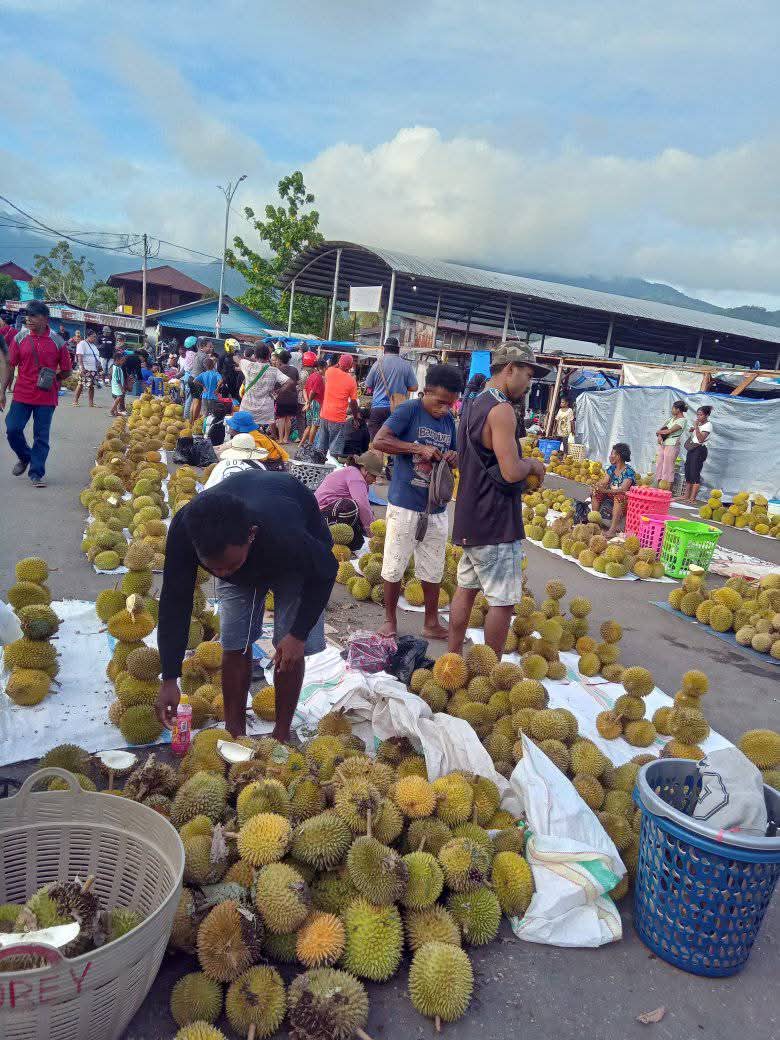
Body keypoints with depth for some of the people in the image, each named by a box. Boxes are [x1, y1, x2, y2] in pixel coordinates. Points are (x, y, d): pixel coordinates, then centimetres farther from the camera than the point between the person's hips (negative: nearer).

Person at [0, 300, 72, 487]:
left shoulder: (57, 341, -2)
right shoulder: (19, 337, 2)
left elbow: (66, 370, 8)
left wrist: (52, 379, -5)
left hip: (46, 397, -1)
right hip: (22, 395, 1)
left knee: (41, 436, 2)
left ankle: (37, 473, 12)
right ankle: (25, 457, 27)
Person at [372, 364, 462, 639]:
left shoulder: (449, 420, 8)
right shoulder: (409, 410, -9)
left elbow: (455, 455, 19)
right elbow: (379, 441, -18)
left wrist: (454, 458, -5)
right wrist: (418, 448, -23)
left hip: (436, 509, 5)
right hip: (404, 505, -5)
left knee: (433, 570, 13)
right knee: (394, 566, 6)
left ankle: (431, 623, 26)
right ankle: (390, 619, 23)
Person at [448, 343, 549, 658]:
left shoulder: (474, 405, 14)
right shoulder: (501, 409, -17)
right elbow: (511, 472, -23)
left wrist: (522, 465, 13)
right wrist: (532, 465, -3)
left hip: (470, 519, 10)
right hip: (496, 523, -10)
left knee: (466, 588, 16)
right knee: (503, 602, -1)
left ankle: (453, 658, 25)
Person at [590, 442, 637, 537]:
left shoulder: (629, 471, -14)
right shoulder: (611, 468, 8)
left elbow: (623, 489, -26)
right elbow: (604, 482, 0)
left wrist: (605, 490, -38)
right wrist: (595, 486, -23)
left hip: (626, 499, -7)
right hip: (611, 494, 7)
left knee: (619, 497, -38)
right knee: (596, 493, -11)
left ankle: (613, 529, -47)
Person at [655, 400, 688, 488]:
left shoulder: (682, 420, -10)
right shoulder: (672, 418, 16)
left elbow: (669, 431, -17)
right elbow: (662, 428, 12)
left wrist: (658, 432, -2)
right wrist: (660, 436, -8)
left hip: (672, 445, -8)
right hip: (663, 444, 8)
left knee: (668, 468, -7)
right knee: (659, 466, 6)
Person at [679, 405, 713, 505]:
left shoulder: (708, 425, -8)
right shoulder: (699, 424, 16)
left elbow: (701, 439, -19)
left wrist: (696, 427, -21)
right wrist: (692, 430, 10)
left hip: (699, 450, -9)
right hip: (691, 449, 9)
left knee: (695, 474, -11)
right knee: (688, 473, 8)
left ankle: (692, 499, -11)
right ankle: (686, 495, 14)